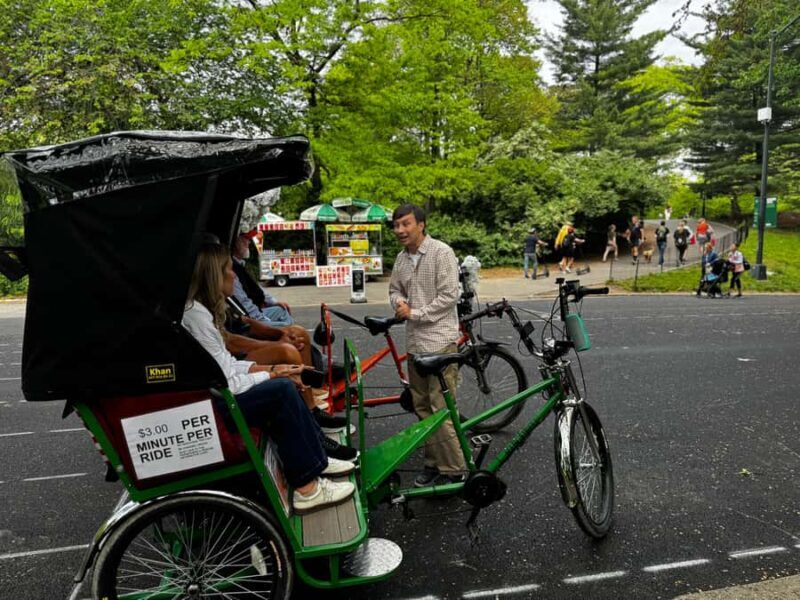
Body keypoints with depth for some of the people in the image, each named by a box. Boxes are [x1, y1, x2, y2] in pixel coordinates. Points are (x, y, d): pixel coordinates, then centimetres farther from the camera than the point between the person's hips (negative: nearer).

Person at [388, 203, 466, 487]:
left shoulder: (441, 252, -10)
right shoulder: (401, 259, 11)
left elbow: (449, 296, -15)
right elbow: (394, 289, 22)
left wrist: (414, 313, -13)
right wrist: (399, 303, -1)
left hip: (439, 341, -8)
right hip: (415, 342, 8)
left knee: (442, 410, -6)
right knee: (422, 408, 15)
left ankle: (453, 470, 8)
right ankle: (433, 462, 28)